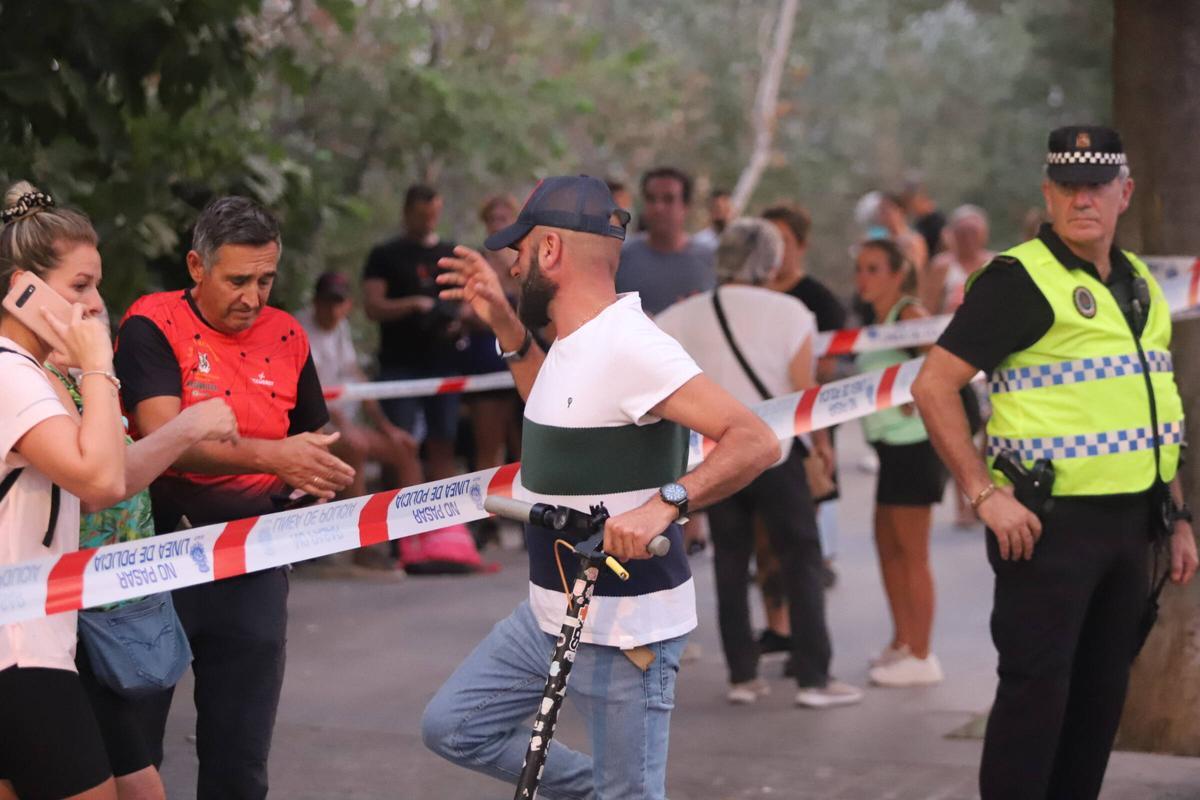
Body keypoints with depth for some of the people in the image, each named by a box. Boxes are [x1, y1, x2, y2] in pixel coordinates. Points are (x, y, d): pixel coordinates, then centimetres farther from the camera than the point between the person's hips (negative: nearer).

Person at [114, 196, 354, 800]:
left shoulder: (285, 335, 7)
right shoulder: (153, 327, -9)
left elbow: (313, 438, 23)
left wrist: (315, 480, 2)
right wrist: (274, 456, -33)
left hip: (254, 562, 4)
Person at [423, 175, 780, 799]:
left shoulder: (628, 346, -22)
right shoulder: (577, 343, 7)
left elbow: (755, 441, -28)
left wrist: (664, 503, -42)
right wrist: (507, 328, 17)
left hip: (624, 628, -10)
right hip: (552, 615, 10)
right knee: (451, 727, 15)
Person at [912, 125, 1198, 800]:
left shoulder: (1138, 284, 13)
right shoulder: (1020, 278, -10)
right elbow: (934, 387, -15)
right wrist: (986, 495, -19)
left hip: (1129, 520, 7)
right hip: (1049, 522, -7)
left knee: (1103, 688, 12)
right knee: (1037, 687, -5)